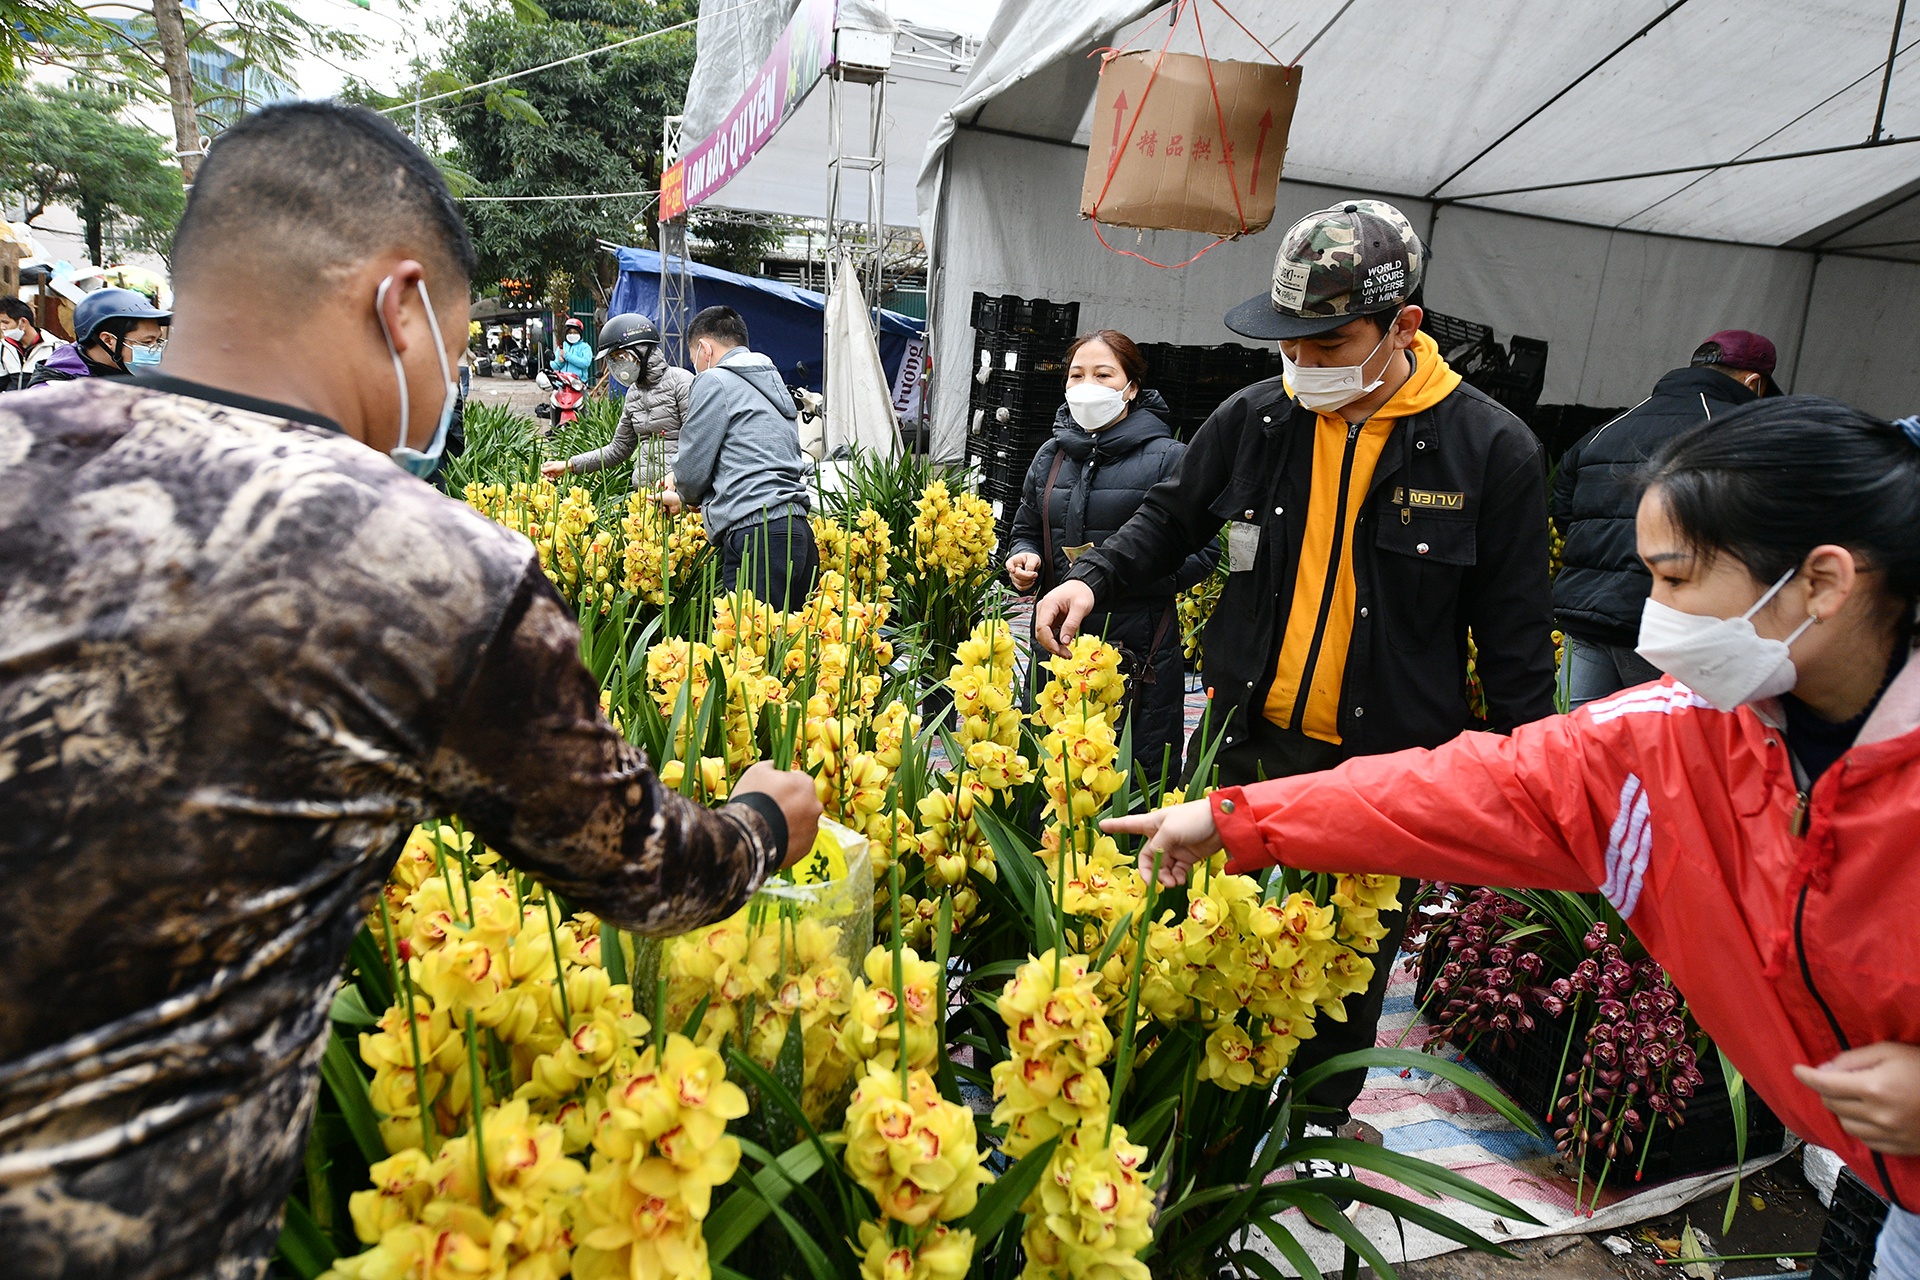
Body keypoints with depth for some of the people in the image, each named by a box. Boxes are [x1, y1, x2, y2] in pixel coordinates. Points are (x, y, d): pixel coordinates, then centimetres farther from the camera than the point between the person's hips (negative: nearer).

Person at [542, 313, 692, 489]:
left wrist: (676, 474, -25)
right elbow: (619, 449, 21)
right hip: (644, 489, 6)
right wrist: (570, 465, 15)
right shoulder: (634, 392, 17)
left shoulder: (680, 381, -5)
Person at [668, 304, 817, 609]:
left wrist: (687, 497, 23)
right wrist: (684, 495, 38)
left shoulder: (714, 381, 0)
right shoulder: (775, 383, 27)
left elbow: (693, 470, -1)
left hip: (757, 536, -9)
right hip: (799, 530, 9)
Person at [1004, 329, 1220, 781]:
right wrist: (1024, 558, 0)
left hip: (1139, 655, -5)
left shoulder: (1168, 458, -6)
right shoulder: (1052, 455, 12)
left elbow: (1201, 552, -8)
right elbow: (1025, 532, 23)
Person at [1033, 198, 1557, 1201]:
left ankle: (1314, 1134, 40)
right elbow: (1172, 517, 14)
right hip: (1244, 741, 3)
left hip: (1385, 765, -2)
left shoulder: (1489, 449, -10)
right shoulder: (1254, 419, -2)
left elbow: (1515, 633, -4)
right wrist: (1093, 577, -2)